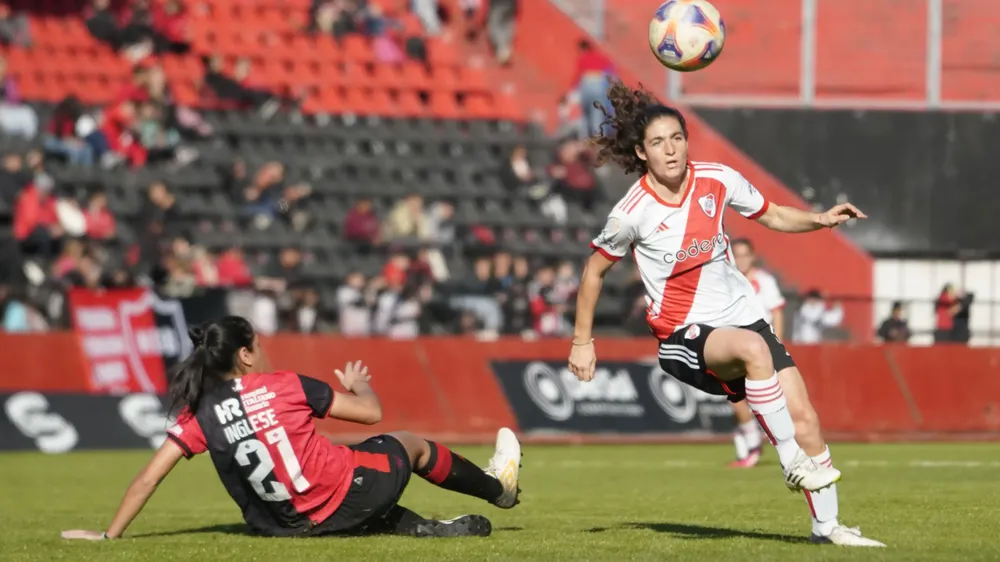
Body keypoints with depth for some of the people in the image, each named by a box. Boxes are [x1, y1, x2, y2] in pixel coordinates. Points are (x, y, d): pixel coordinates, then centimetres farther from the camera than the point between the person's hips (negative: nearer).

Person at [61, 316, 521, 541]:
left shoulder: (201, 413, -4)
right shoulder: (285, 387, -11)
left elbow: (148, 477, -8)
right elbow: (371, 412, -3)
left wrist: (110, 535, -1)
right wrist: (359, 384, 20)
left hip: (288, 524, 3)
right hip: (348, 491, -3)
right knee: (411, 445, 26)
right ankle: (499, 488, 47)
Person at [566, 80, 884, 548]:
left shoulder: (717, 180, -3)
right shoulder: (633, 212, -12)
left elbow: (771, 215, 13)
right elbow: (595, 270, 3)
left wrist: (820, 220, -5)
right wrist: (582, 341, 6)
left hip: (741, 315, 5)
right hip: (684, 334, -5)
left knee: (803, 416, -6)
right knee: (754, 348, -38)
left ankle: (827, 526, 7)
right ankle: (791, 462, -28)